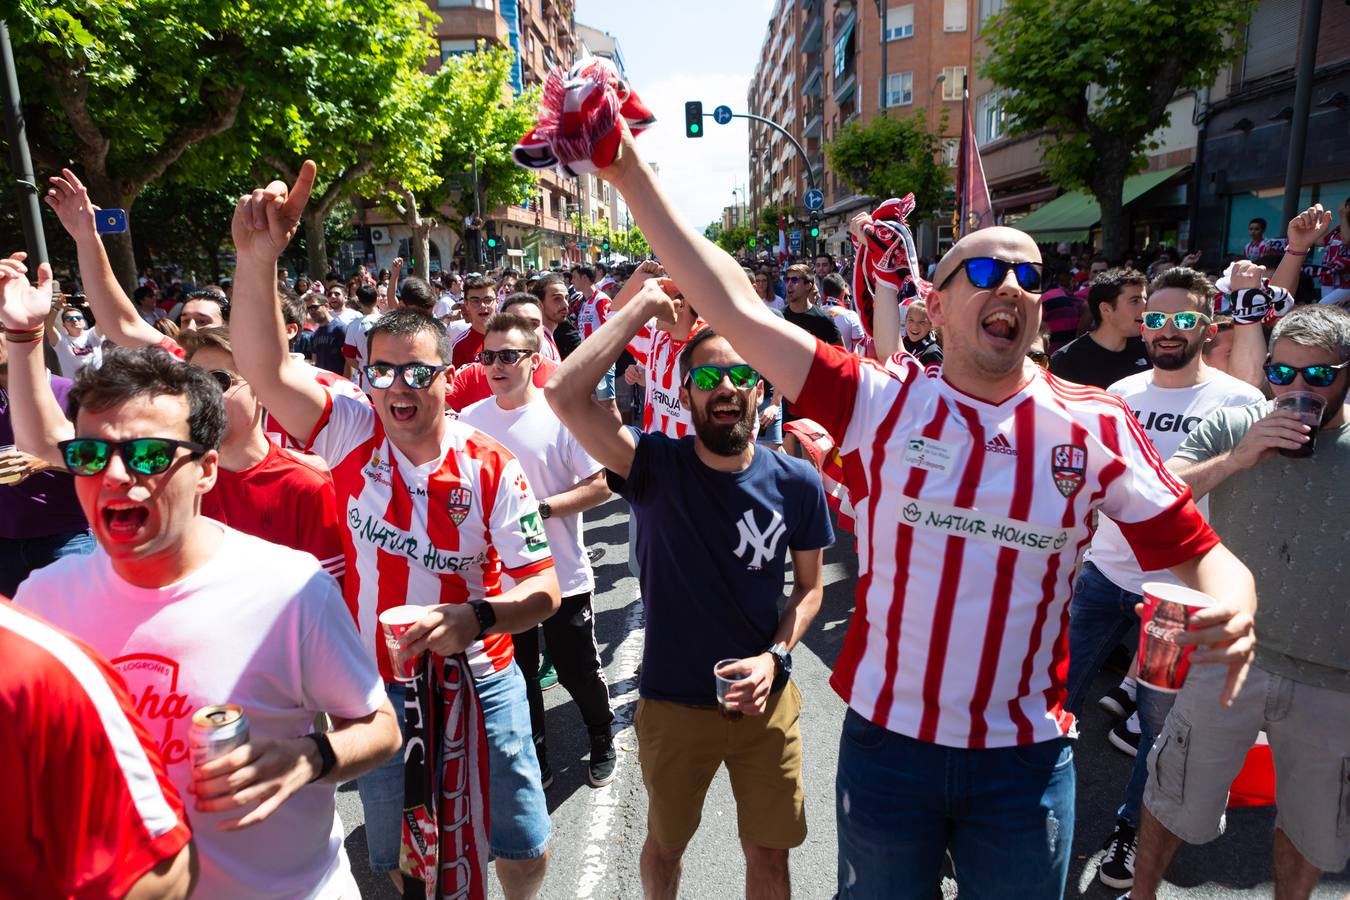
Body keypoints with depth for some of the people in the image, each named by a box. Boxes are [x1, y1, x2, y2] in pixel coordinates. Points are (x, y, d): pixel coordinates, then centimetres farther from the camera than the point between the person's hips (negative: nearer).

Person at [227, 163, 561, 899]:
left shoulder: (492, 468, -14)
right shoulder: (351, 436, -10)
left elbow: (543, 589, -14)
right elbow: (264, 369, -26)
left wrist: (477, 617, -32)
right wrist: (258, 255, -38)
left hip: (478, 680, 0)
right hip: (375, 685, 1)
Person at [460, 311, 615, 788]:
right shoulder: (470, 419, 0)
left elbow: (600, 486, -13)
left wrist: (540, 509, -22)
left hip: (563, 574, -3)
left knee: (578, 671, 13)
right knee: (516, 676, 17)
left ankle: (602, 740, 42)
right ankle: (534, 761, 39)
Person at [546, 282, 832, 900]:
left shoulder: (797, 483, -9)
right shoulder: (657, 466, -16)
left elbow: (809, 588, 3)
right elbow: (564, 394, -29)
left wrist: (775, 657, -14)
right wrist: (643, 306, -23)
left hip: (765, 701, 1)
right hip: (673, 703, -1)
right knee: (664, 843, 24)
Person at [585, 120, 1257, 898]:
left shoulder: (1096, 425, -5)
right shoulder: (885, 403, -10)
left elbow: (1198, 551, -2)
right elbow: (739, 311, -15)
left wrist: (1234, 608, -26)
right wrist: (633, 176, -18)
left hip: (1027, 757, 1)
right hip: (886, 740, 0)